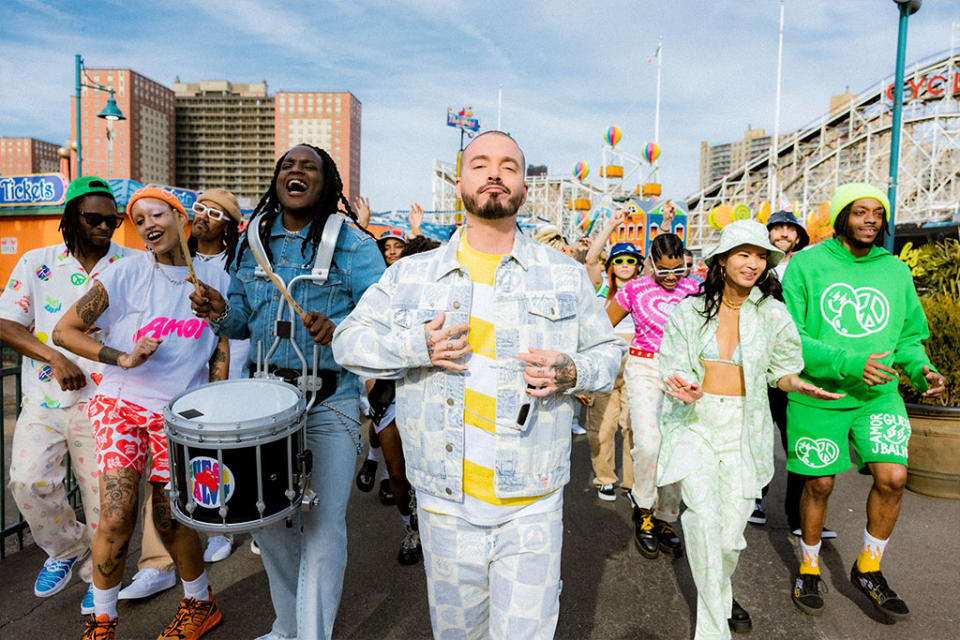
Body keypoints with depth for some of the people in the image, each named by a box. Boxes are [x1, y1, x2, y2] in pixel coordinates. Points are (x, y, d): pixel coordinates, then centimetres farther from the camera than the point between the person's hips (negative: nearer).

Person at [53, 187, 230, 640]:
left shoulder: (213, 279, 2)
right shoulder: (127, 272, -5)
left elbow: (220, 349, 7)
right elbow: (64, 331, -3)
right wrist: (124, 358, -16)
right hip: (122, 402, 0)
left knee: (170, 521, 5)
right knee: (115, 518, -7)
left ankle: (200, 603, 30)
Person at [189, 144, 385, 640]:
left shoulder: (352, 244, -6)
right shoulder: (253, 242, 11)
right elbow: (244, 321, 16)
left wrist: (338, 331, -30)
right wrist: (220, 314, -6)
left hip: (330, 402, -5)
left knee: (323, 525, -4)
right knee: (267, 520, 15)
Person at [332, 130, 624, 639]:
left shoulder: (566, 275, 4)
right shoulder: (410, 274, 3)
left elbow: (608, 351, 10)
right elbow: (348, 341, 3)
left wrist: (572, 373, -13)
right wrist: (415, 347, -15)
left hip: (532, 506, -1)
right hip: (445, 505, 1)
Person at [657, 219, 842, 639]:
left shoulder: (771, 312, 2)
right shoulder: (691, 310, 2)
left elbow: (781, 371, 10)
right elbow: (674, 364, 2)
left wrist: (798, 384, -12)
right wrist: (687, 390, -19)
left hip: (744, 426, 1)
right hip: (694, 420, -1)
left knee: (731, 532, 2)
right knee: (703, 512, -20)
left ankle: (720, 590, 37)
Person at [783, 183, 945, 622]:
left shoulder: (895, 271, 6)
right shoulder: (807, 264, -8)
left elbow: (908, 336, 15)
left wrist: (921, 369, -5)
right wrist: (847, 363, -22)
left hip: (878, 393, 4)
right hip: (817, 394, -3)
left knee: (893, 477, -7)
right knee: (819, 484, 7)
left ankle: (867, 570, 20)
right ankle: (809, 569, 31)